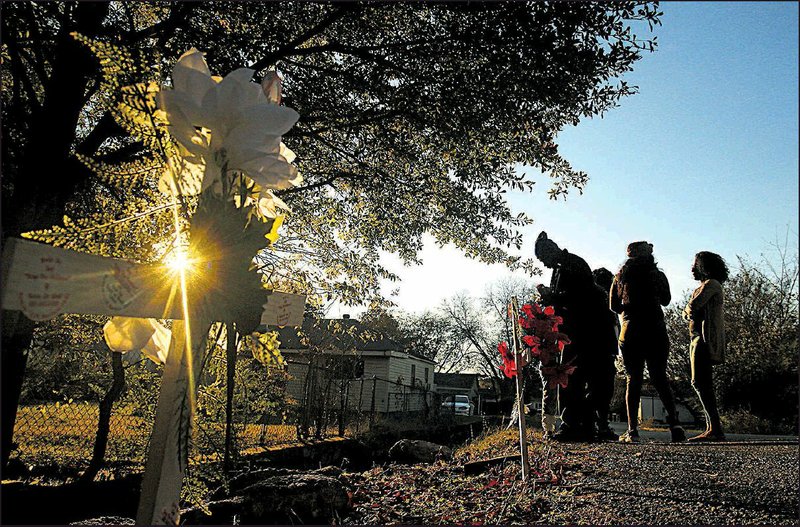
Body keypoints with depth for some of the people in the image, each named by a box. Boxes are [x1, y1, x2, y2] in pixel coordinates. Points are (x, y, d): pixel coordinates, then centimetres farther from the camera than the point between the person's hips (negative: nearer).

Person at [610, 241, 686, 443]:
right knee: (660, 378, 8)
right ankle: (674, 423, -5)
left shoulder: (621, 276, 5)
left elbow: (614, 306, 6)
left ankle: (632, 430, -4)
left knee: (633, 380, 2)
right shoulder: (657, 274, 2)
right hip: (655, 332, 0)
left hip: (630, 332, 0)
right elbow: (666, 300, 17)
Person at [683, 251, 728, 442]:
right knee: (702, 384, 7)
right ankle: (712, 429, 8)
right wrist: (689, 312, 0)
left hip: (705, 338, -10)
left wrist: (689, 309, 4)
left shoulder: (711, 284, -5)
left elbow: (692, 306, -17)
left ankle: (715, 430, -20)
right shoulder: (707, 286, 25)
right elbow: (688, 313, 21)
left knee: (700, 382, -17)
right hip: (699, 339, 10)